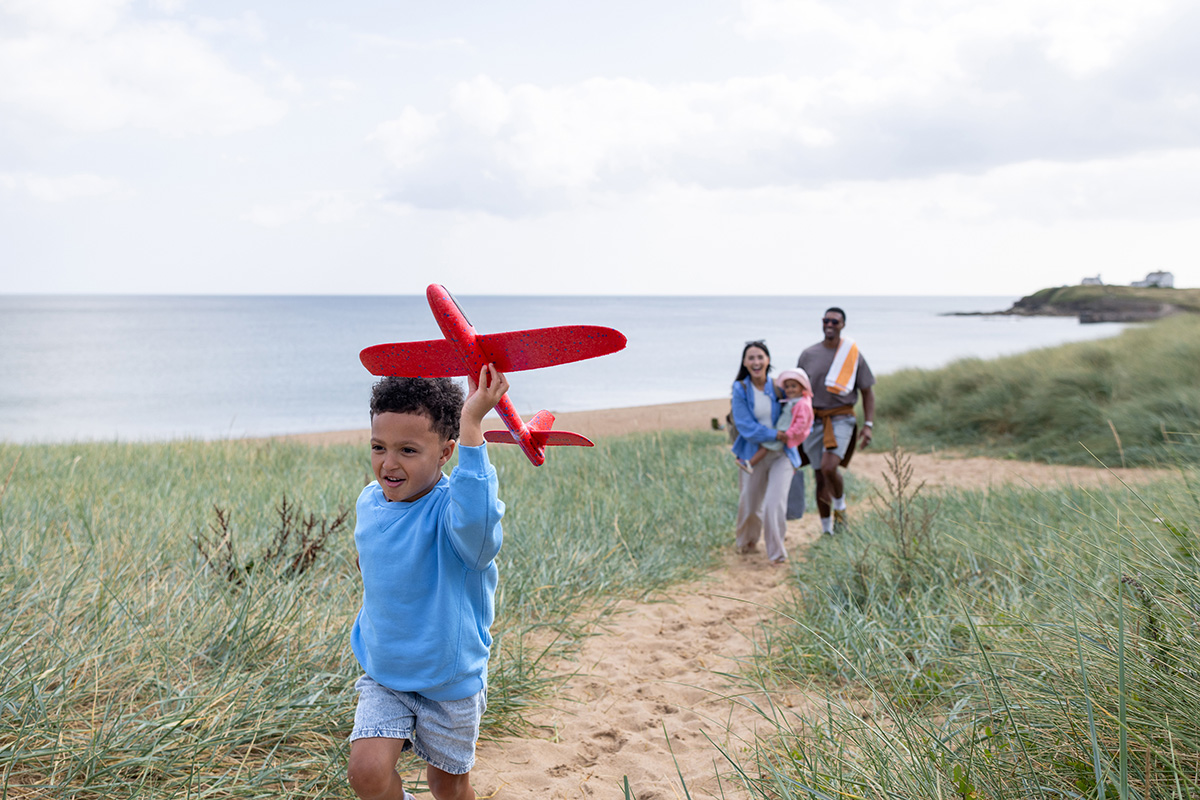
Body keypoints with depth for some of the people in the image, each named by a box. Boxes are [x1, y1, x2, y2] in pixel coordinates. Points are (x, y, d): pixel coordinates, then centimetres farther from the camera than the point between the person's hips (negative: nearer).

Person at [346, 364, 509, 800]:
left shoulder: (450, 508, -24)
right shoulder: (370, 502, -4)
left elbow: (475, 526, -51)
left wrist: (471, 425, -54)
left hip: (450, 682, -4)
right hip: (383, 675, 4)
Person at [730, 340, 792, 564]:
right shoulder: (740, 390, -6)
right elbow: (746, 426, -14)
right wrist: (776, 435, -22)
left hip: (780, 454, 0)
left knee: (774, 505, -13)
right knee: (749, 506, 12)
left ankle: (777, 553, 6)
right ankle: (747, 544, 41)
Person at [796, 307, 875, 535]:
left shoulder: (854, 355, 0)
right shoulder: (808, 355, 4)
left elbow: (867, 392, 5)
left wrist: (868, 425, -4)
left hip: (841, 420, -2)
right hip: (814, 421, 2)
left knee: (829, 467, -23)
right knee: (820, 479, 4)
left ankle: (840, 506, 7)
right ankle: (826, 531, 16)